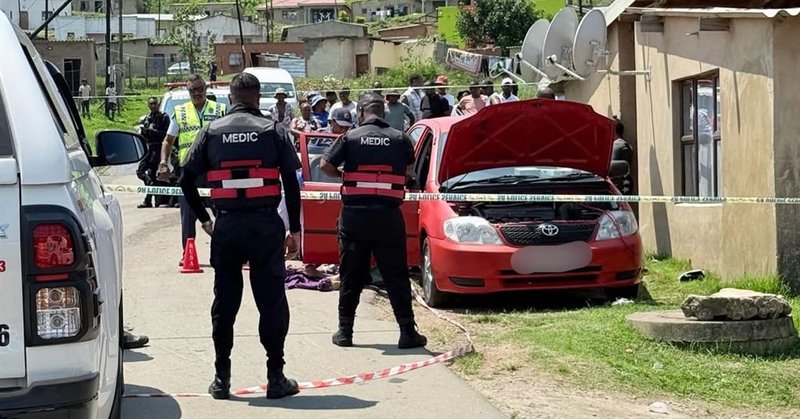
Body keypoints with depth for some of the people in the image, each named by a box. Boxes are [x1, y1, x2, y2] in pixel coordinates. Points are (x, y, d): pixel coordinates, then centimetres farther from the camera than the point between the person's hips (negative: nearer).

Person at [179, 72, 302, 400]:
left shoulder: (211, 132, 6)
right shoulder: (273, 131, 1)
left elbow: (187, 179, 4)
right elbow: (291, 182, -3)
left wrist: (204, 219, 13)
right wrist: (294, 229, 3)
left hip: (226, 226, 2)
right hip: (265, 225, -2)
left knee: (224, 302, 10)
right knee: (272, 301, 3)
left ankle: (221, 378, 13)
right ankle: (276, 378, 4)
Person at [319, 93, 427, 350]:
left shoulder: (350, 137, 0)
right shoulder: (400, 139, 3)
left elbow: (325, 165, -2)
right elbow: (409, 169, 16)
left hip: (354, 215, 0)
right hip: (388, 215, 0)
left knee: (351, 276, 10)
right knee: (396, 276, 4)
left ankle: (345, 331, 13)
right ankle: (407, 332, 1)